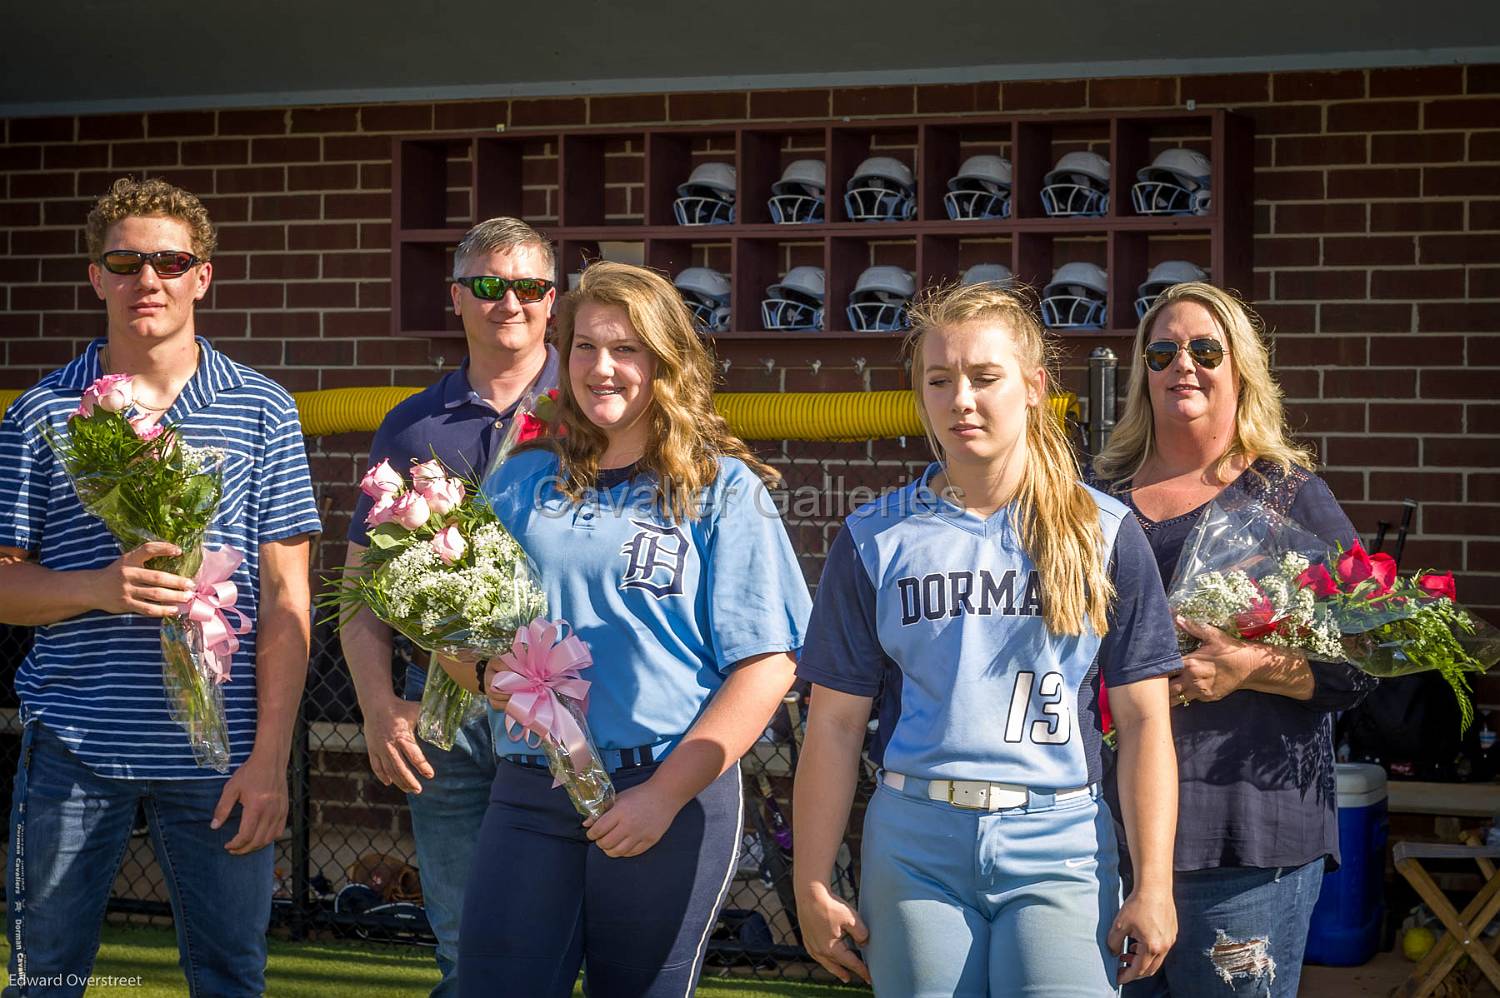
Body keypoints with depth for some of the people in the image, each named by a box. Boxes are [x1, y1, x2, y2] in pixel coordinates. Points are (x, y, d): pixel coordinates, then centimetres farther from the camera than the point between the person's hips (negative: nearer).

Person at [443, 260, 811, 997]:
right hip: (528, 794, 3)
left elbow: (767, 663, -6)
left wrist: (667, 793, -12)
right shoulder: (521, 484, 11)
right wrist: (487, 672, -7)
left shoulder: (722, 491, 0)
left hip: (671, 794, -3)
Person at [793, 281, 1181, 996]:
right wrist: (812, 887, 2)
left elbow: (1143, 720, 2)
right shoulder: (876, 540, 6)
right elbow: (836, 723, 6)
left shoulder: (1104, 534, 4)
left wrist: (1152, 885, -4)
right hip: (915, 845, 1)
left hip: (1060, 847, -1)